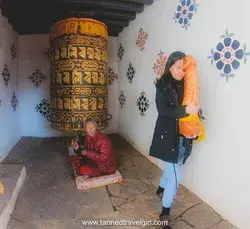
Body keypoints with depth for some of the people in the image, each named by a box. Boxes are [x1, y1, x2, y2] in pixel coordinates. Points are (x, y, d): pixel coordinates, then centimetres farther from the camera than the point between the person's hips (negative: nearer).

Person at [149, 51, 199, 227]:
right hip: (168, 136, -6)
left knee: (172, 167, 24)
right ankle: (165, 212, 19)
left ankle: (161, 189, 52)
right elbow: (163, 110, -22)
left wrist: (195, 112, -7)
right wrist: (185, 110, -30)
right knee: (175, 176, -2)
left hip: (182, 136, 6)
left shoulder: (186, 84, 5)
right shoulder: (163, 85, -11)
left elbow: (191, 106, 13)